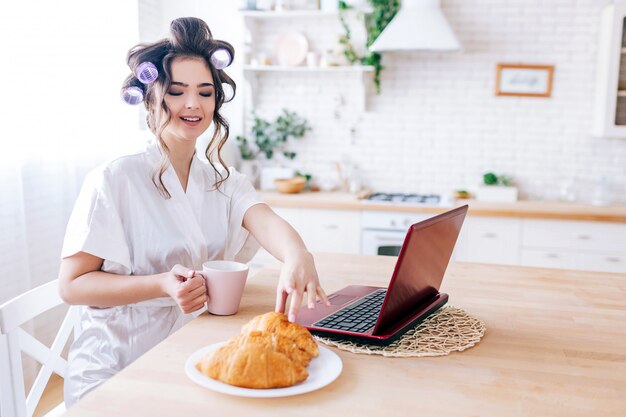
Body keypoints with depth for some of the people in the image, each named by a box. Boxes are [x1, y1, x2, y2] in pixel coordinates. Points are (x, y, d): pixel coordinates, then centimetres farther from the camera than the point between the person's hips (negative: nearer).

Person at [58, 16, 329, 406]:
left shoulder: (226, 182, 5)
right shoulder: (115, 179, -10)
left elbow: (268, 222, -15)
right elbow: (72, 285, -10)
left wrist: (297, 256, -39)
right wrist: (163, 285, -25)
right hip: (119, 372, -4)